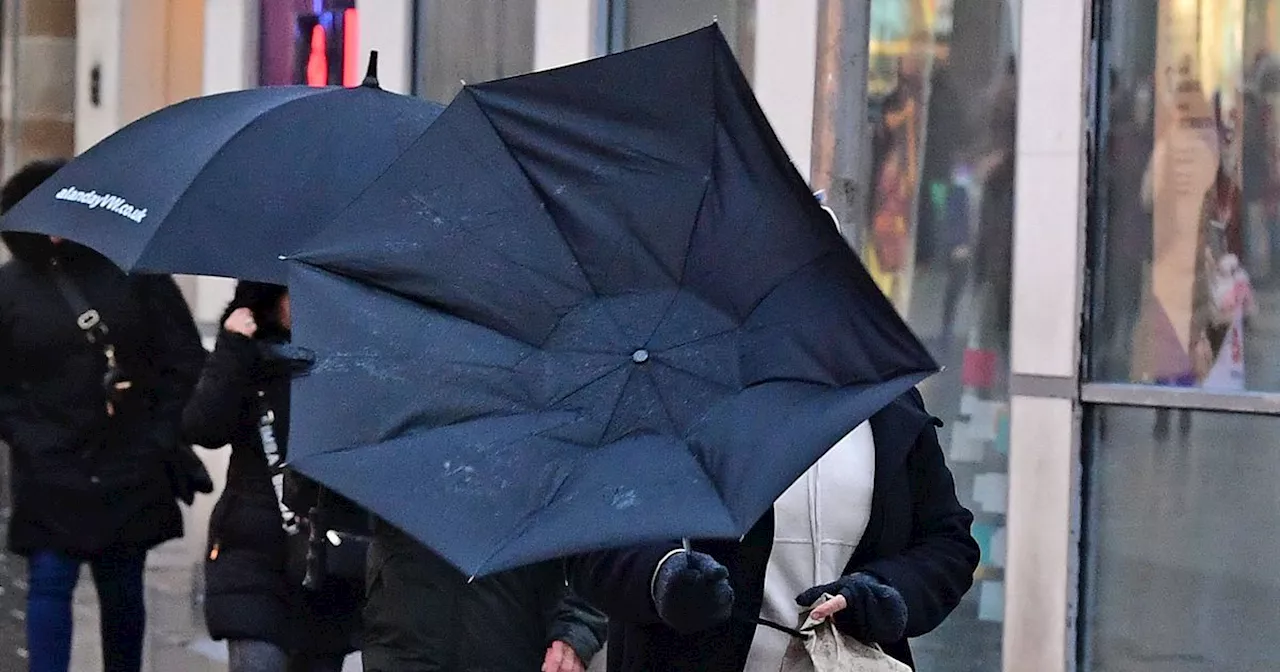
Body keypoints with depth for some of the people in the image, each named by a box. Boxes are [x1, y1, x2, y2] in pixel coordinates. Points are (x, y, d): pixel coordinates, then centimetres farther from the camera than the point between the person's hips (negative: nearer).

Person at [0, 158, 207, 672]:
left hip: (130, 471, 0)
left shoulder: (135, 272, -1)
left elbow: (185, 360, 2)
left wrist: (162, 437, -3)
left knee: (122, 591, 11)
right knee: (49, 583, -6)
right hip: (49, 472, 0)